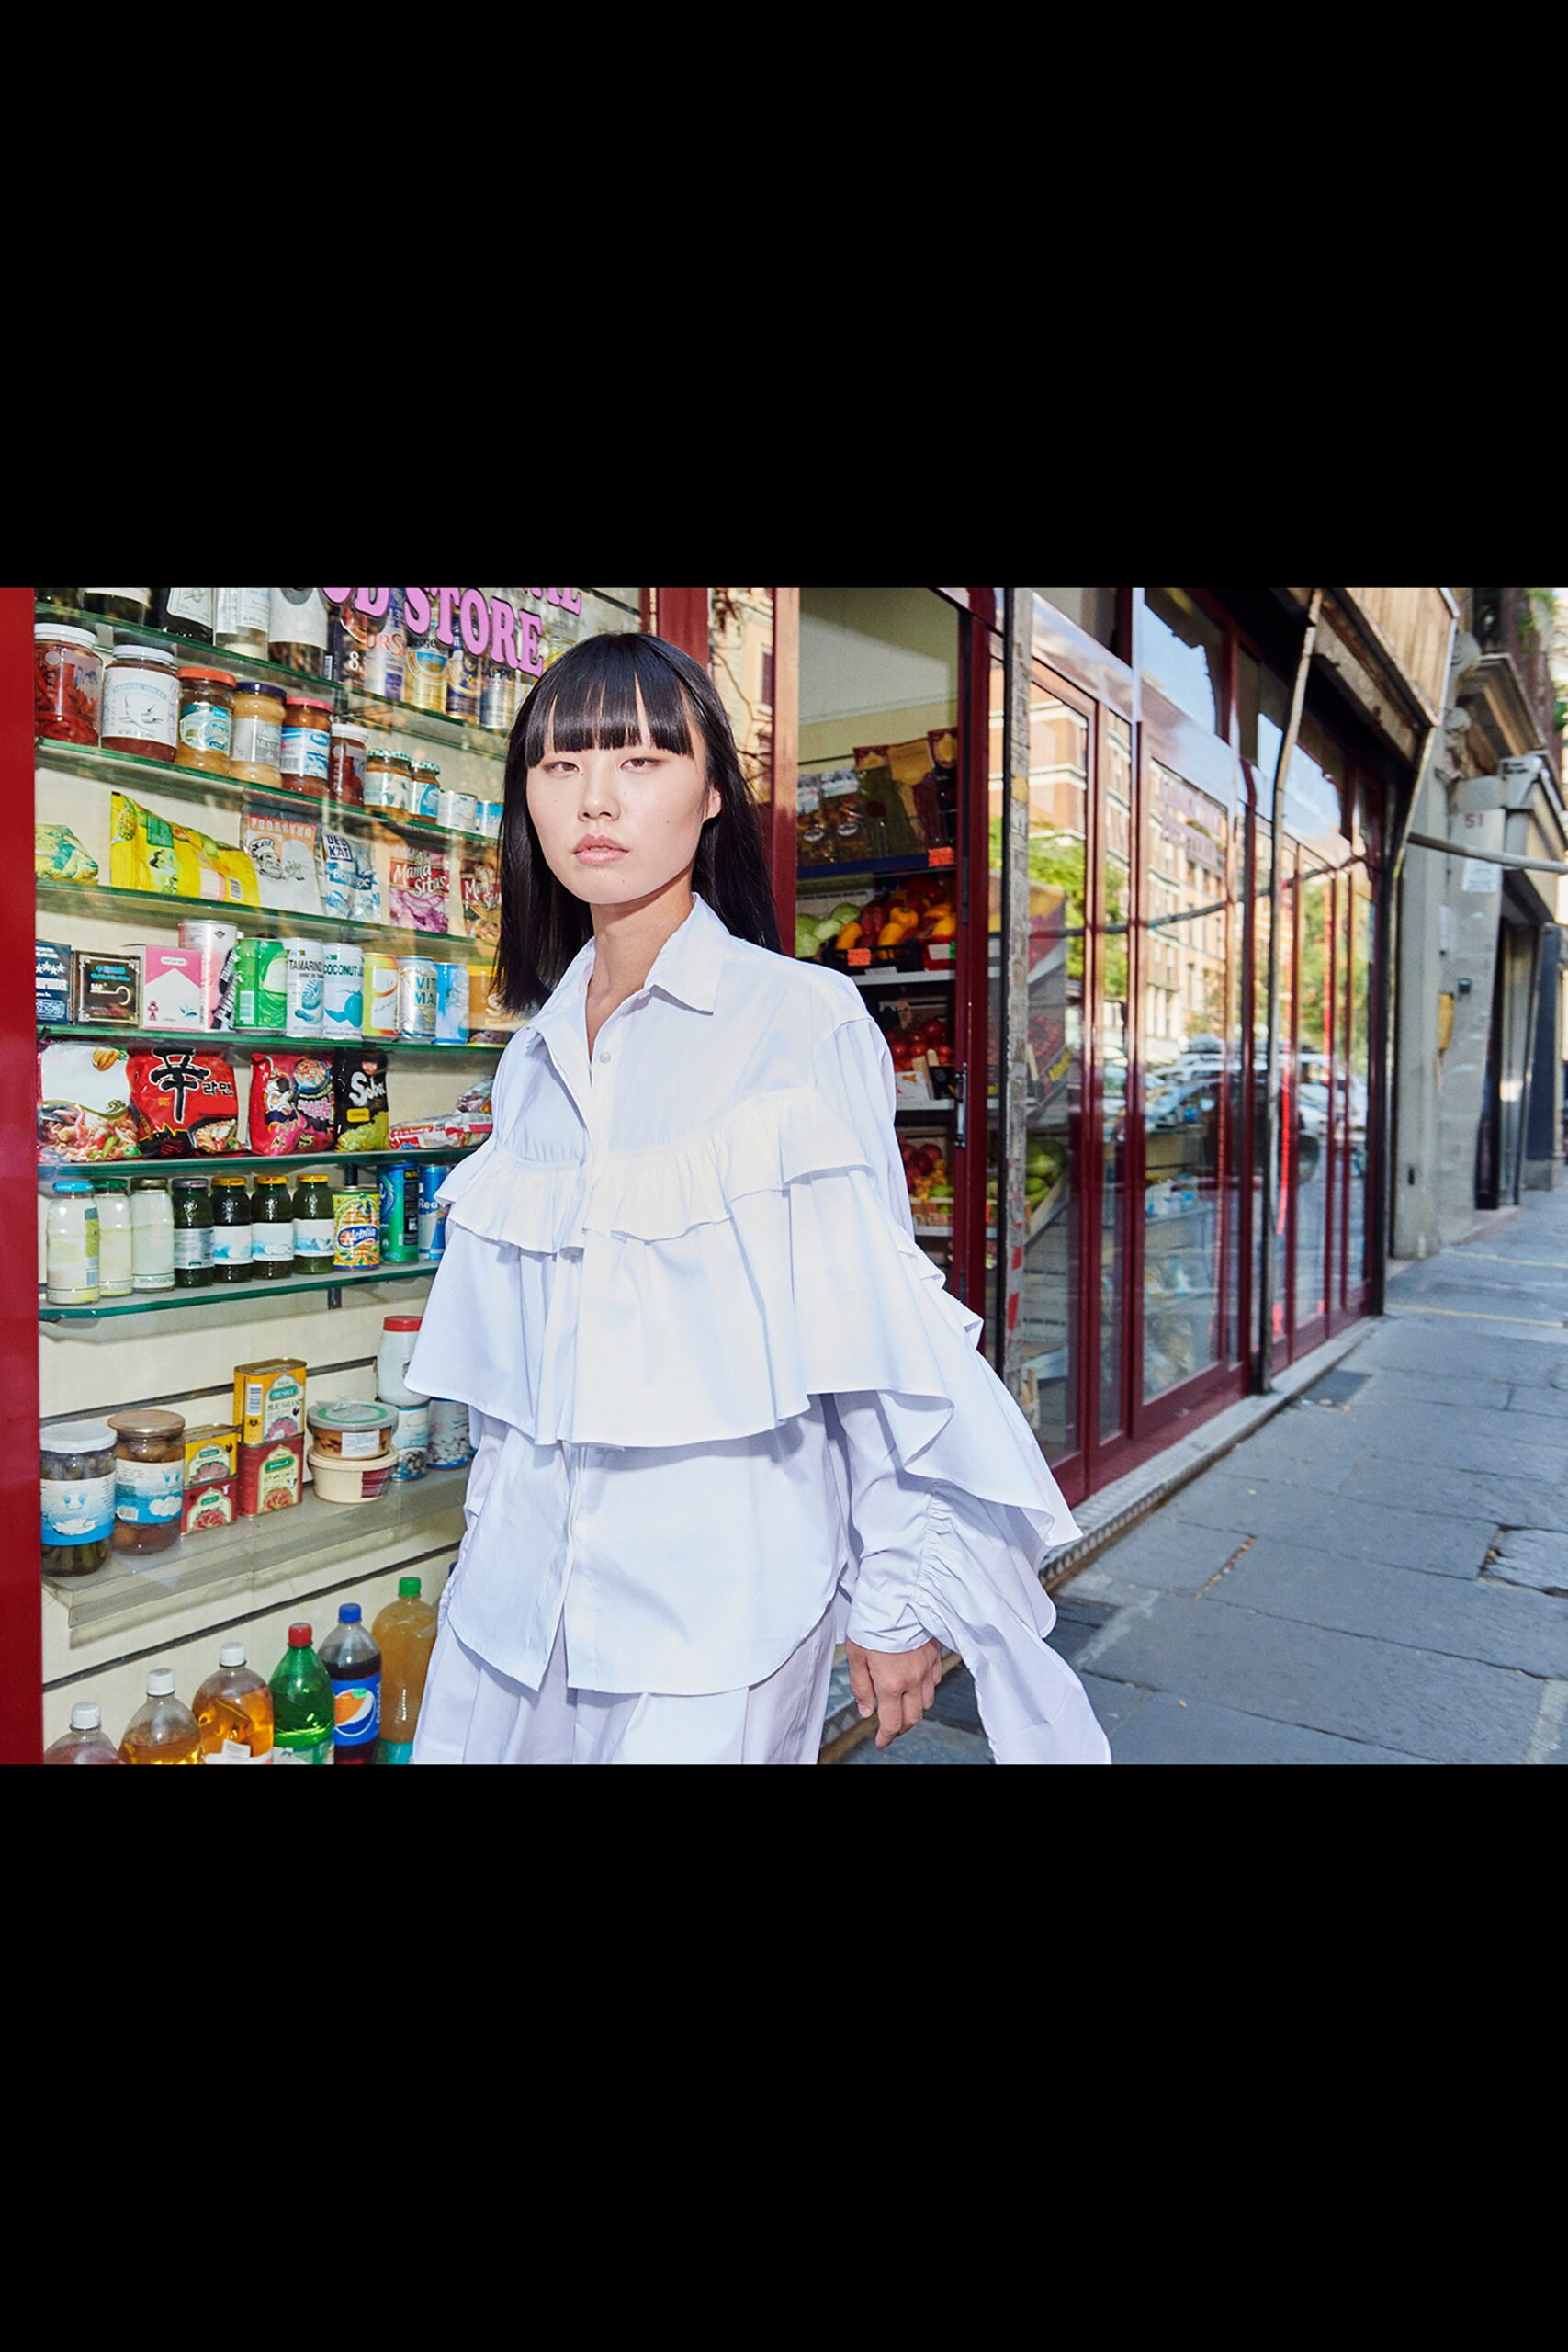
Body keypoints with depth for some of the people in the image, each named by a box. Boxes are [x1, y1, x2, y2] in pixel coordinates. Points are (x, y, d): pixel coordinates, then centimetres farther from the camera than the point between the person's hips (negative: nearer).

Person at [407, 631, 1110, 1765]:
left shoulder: (806, 1020, -10)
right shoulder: (532, 1059, 7)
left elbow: (875, 1314, -9)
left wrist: (896, 1589, -7)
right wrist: (499, 1531, 17)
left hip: (716, 1591, -5)